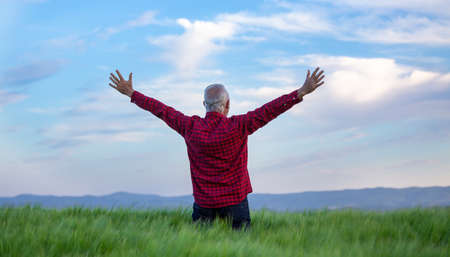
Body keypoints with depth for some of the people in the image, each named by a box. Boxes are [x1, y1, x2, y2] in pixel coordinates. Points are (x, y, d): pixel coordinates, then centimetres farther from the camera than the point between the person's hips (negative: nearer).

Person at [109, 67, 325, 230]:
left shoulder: (190, 127, -5)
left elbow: (162, 110, 4)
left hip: (203, 201, 2)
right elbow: (269, 111, -15)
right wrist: (302, 92, -14)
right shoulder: (238, 127, -13)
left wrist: (131, 93, 14)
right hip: (234, 199, -2)